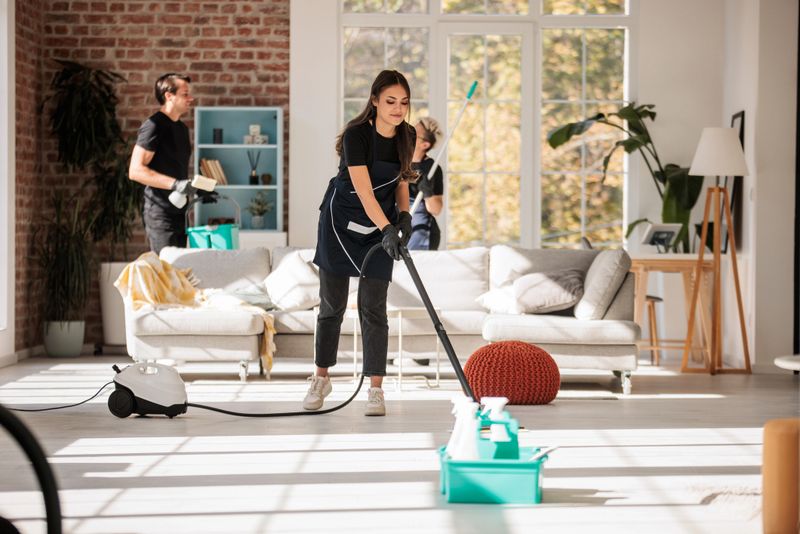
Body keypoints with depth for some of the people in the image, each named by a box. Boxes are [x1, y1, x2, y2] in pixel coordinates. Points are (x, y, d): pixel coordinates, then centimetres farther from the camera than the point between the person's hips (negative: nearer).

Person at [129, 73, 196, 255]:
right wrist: (175, 184, -25)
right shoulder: (154, 126, -11)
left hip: (179, 211, 9)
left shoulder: (182, 128, 16)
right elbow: (136, 171, -18)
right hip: (160, 214, -9)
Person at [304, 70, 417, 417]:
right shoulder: (356, 134, -23)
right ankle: (321, 380, 22)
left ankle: (375, 389, 1)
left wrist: (404, 215, -7)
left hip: (382, 225, 3)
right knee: (332, 304, 5)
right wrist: (388, 228, -41)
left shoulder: (407, 136, -5)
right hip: (341, 222, -3)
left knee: (373, 307, -3)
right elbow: (363, 190, -30)